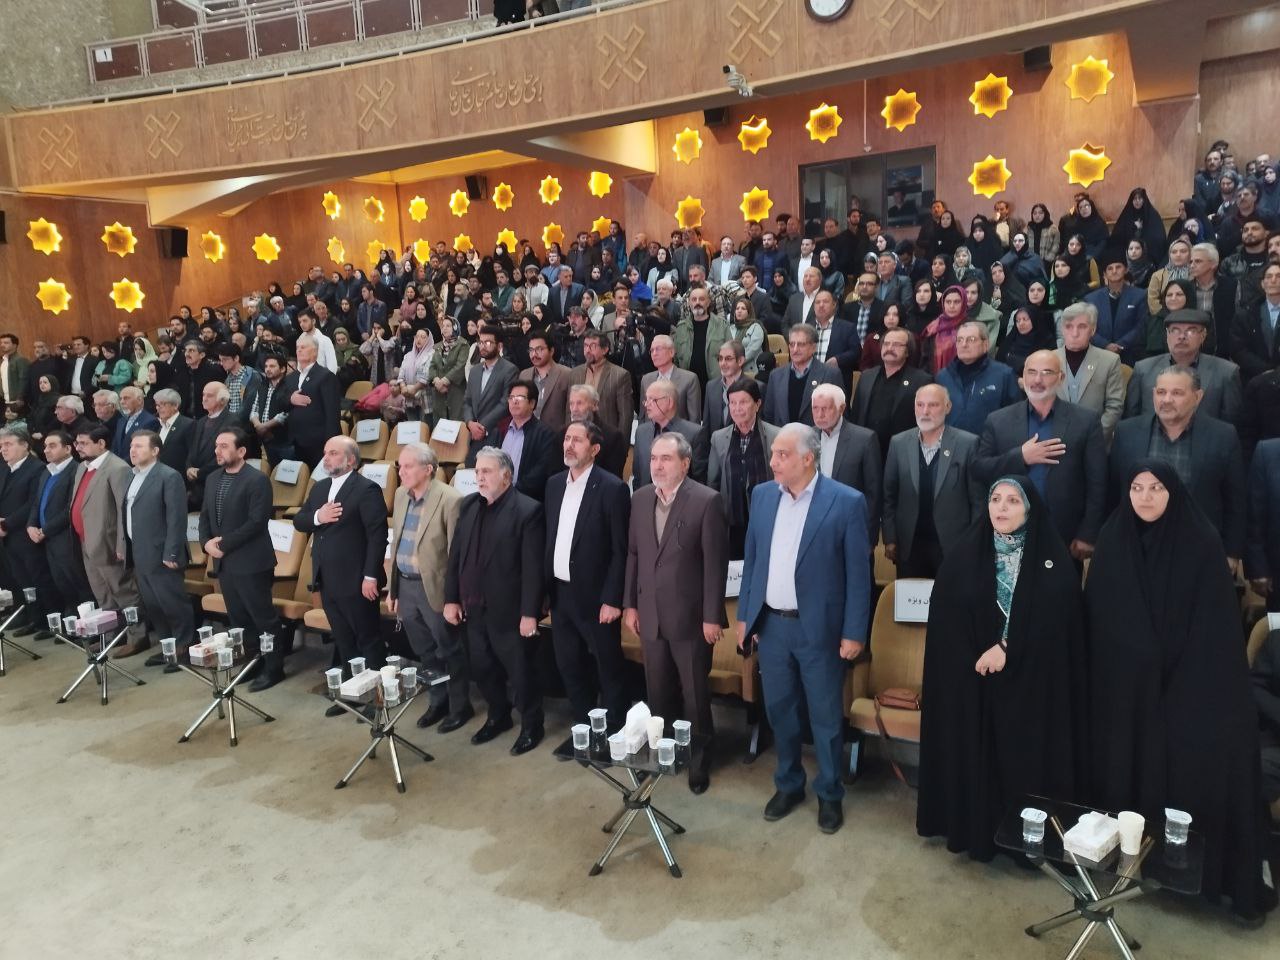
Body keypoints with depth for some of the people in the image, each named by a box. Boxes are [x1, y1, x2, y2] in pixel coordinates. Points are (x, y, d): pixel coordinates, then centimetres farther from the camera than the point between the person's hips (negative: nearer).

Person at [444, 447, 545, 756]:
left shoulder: (527, 510, -15)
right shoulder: (468, 505, 6)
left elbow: (533, 567, -16)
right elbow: (456, 554, 10)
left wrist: (529, 613, -17)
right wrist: (451, 598, 8)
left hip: (509, 610, -6)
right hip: (474, 608, 7)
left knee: (521, 672, 7)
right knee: (482, 669, 19)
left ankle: (531, 726, 27)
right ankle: (498, 717, 41)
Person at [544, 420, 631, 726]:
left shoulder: (612, 488, -13)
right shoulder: (554, 483, 7)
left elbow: (621, 550, -14)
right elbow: (549, 538, 11)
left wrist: (612, 599, -16)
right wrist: (546, 588, 9)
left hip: (595, 596, -6)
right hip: (560, 594, 6)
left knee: (609, 669, 8)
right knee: (569, 667, 16)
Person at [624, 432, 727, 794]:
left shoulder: (707, 500, -13)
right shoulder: (640, 499, 4)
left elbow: (715, 562, -13)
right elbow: (632, 554, 9)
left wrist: (712, 616, -13)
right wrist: (629, 603, 8)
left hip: (689, 615, -4)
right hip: (650, 613, 5)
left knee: (695, 693, 10)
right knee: (657, 692, 15)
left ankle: (699, 759, 29)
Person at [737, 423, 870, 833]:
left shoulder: (846, 502, -12)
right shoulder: (762, 495, 2)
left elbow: (859, 573, -9)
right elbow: (752, 559, 9)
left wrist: (854, 632, -10)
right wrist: (744, 615, 8)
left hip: (819, 628, -4)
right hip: (770, 624, 4)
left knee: (826, 716, 10)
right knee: (779, 710, 16)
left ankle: (830, 794, 30)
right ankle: (788, 784, 36)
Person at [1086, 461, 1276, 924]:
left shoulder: (1201, 544, -7)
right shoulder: (1112, 543, 1)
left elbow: (1217, 623, -7)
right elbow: (1097, 617, 3)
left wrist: (1205, 682, -12)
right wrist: (1103, 675, -1)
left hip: (1190, 683, -2)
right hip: (1126, 685, 2)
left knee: (1193, 768, 0)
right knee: (1130, 765, 8)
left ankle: (1208, 868, 15)